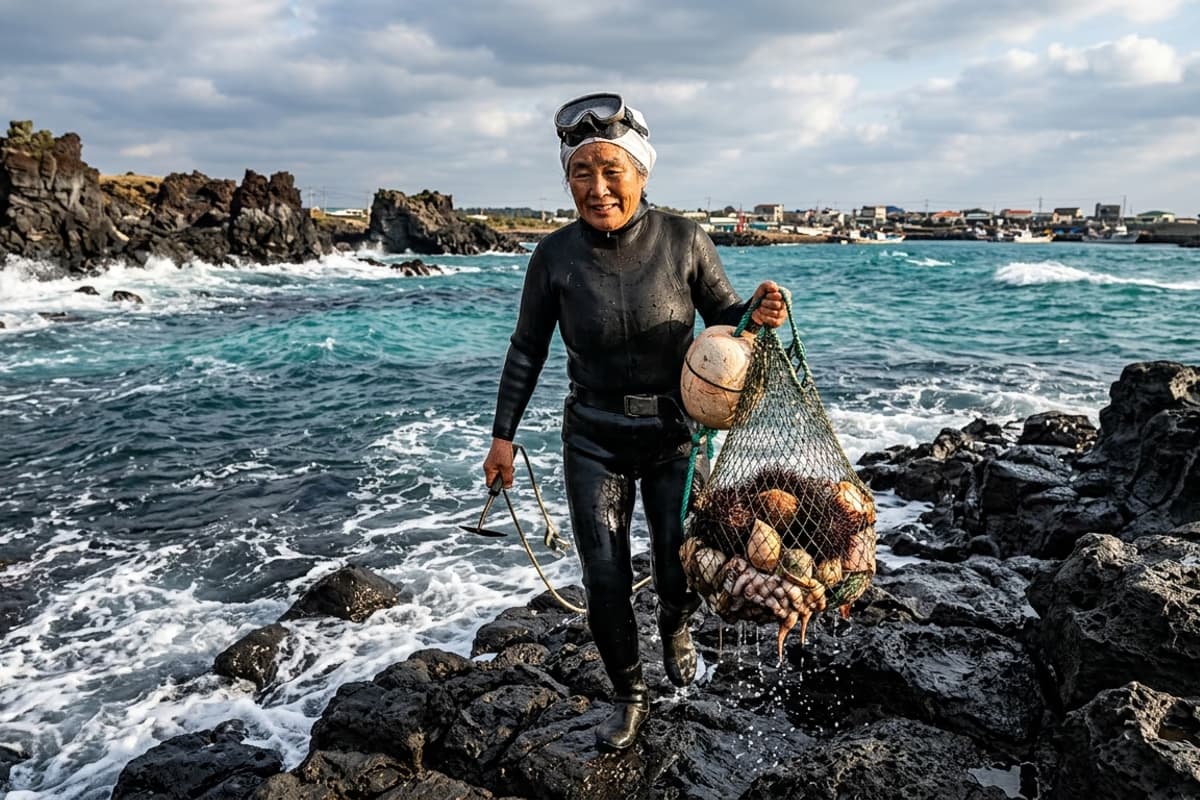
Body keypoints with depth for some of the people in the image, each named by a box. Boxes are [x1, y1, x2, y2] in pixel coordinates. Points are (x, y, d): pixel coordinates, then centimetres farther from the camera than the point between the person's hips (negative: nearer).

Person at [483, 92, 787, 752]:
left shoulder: (684, 241, -12)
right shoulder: (555, 256, -10)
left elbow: (722, 317, 0)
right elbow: (527, 349, 0)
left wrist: (756, 314, -23)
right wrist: (503, 434, 3)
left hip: (676, 433, 0)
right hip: (594, 441, 0)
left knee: (681, 568, 10)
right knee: (604, 581, 3)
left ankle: (675, 627, 48)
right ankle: (628, 697, 30)